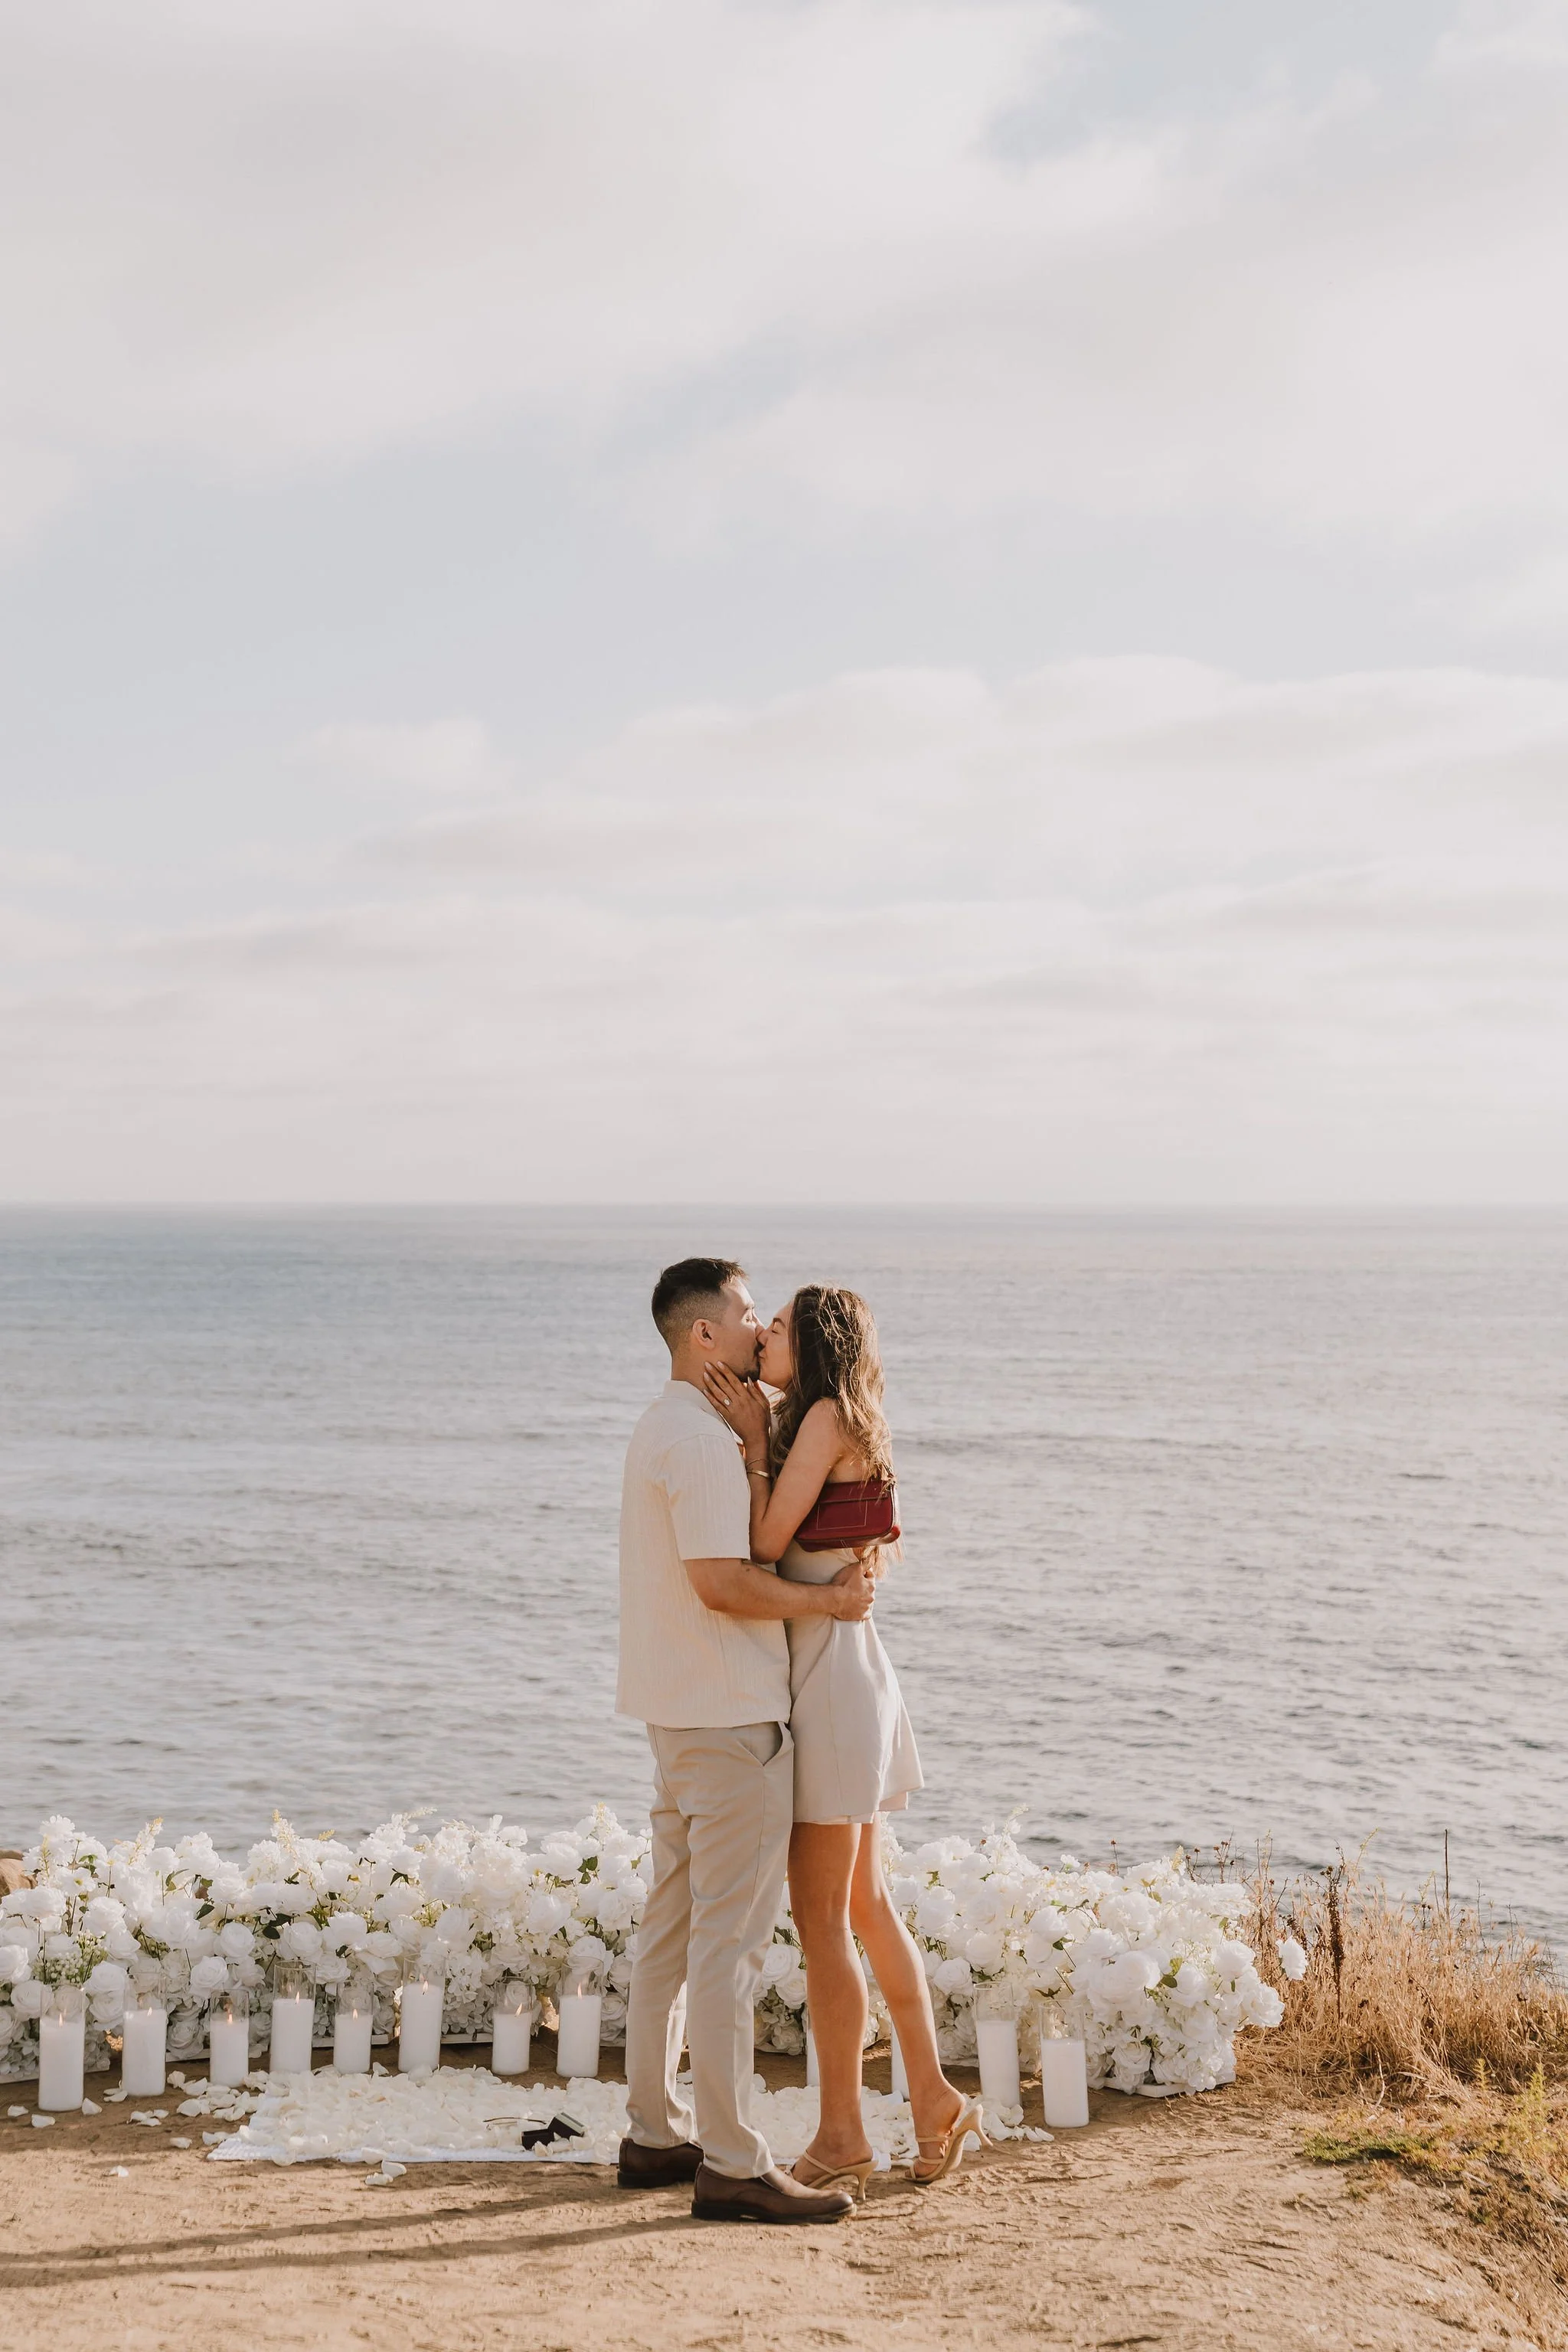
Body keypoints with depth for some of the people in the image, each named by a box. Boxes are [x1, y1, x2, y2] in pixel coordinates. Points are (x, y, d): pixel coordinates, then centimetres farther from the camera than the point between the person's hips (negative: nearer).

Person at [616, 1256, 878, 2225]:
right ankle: (732, 2162, -3)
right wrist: (827, 1599, -13)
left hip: (681, 1710, 10)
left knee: (675, 1925, 14)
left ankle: (655, 2133, 22)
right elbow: (722, 1581, -24)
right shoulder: (702, 1438, -17)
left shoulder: (663, 1428, 16)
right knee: (731, 1937, -7)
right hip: (732, 1713, -10)